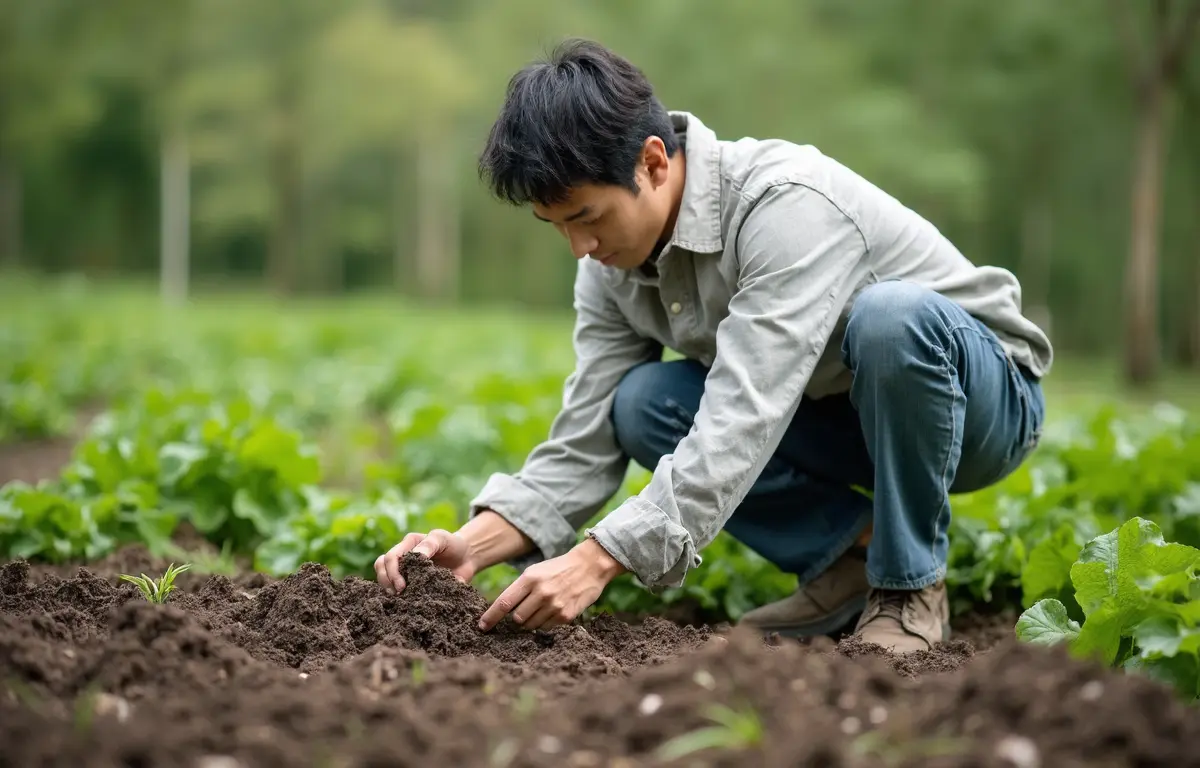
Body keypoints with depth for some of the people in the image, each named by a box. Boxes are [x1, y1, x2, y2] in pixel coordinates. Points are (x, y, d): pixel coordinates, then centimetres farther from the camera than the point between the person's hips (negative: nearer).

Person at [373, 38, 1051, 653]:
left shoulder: (788, 205, -32)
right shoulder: (614, 263, -8)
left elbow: (741, 423, -40)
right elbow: (586, 444, -9)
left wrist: (596, 559, -45)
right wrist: (472, 546, -26)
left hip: (982, 397, -6)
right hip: (834, 418, 6)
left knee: (891, 316, -39)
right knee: (640, 407, -17)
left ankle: (910, 585, -17)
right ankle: (850, 554, -2)